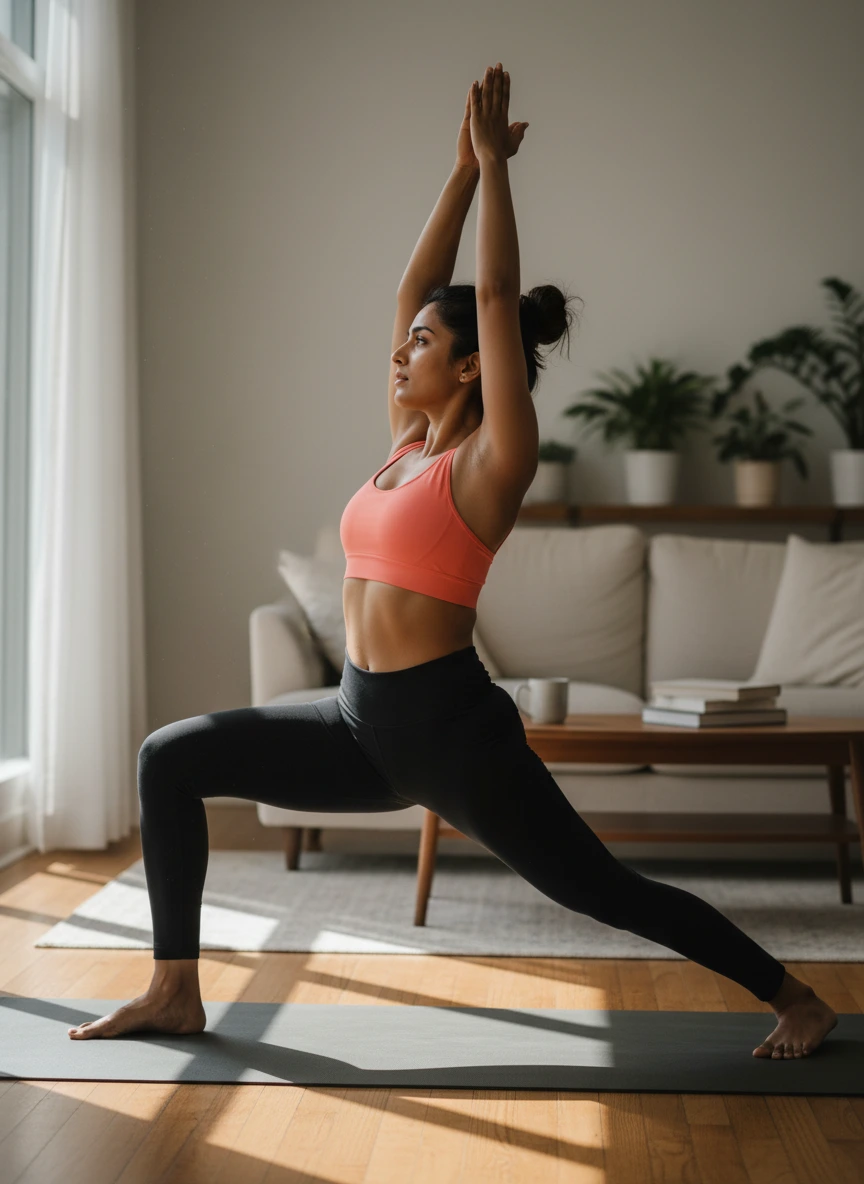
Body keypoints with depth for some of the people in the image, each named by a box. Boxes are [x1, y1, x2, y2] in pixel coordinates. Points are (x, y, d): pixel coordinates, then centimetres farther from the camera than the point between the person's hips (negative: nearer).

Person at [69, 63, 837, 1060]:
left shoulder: (491, 460, -10)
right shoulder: (408, 440, 10)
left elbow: (494, 297, -14)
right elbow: (417, 287, 12)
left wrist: (494, 165, -8)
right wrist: (463, 169, 12)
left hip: (451, 731, -8)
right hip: (365, 725, 8)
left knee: (604, 891, 1)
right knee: (170, 759, 3)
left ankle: (794, 999, 19)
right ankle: (175, 992, 8)